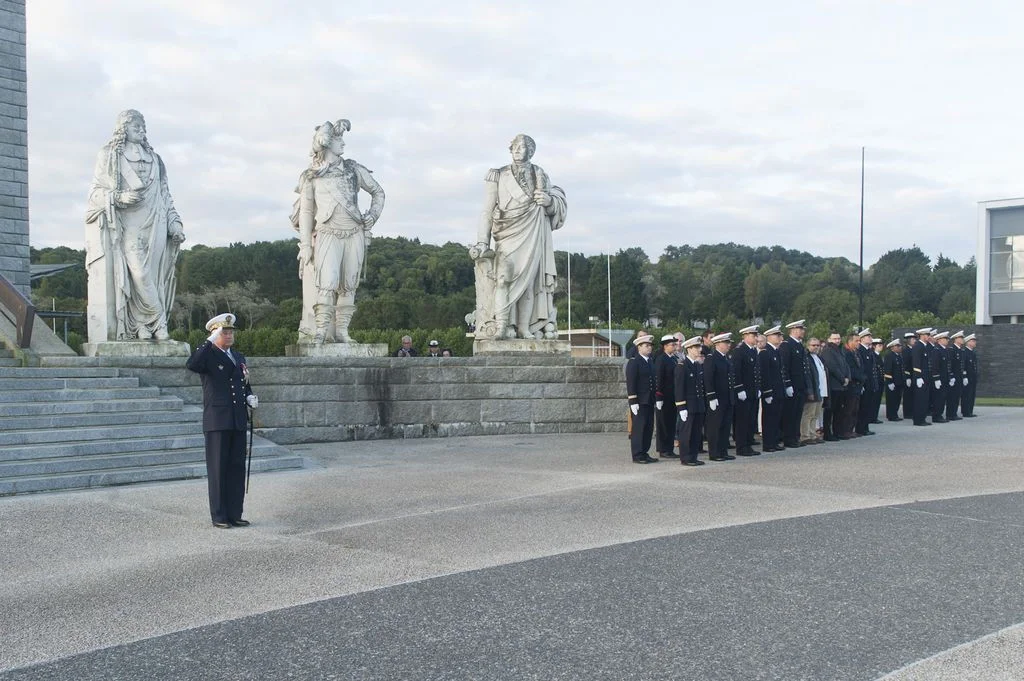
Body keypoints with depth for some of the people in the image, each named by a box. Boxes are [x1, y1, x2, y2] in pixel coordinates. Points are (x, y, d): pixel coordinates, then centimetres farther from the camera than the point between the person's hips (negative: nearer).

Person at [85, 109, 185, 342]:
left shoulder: (154, 158, 19)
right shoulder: (109, 156, 7)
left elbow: (164, 194, 20)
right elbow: (96, 191, 2)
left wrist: (174, 222, 8)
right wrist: (120, 197, -16)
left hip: (153, 224, 4)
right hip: (126, 224, -4)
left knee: (151, 274, -5)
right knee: (139, 272, -16)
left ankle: (143, 326, -2)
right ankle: (159, 323, -10)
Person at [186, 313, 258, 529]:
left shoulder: (239, 357, 17)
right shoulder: (208, 355, -3)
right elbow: (191, 365, -26)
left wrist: (250, 397, 5)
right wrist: (209, 342, -25)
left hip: (238, 422, 6)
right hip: (217, 422, -6)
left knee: (237, 468, 8)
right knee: (218, 469, 0)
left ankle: (234, 514, 15)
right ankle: (219, 516, 6)